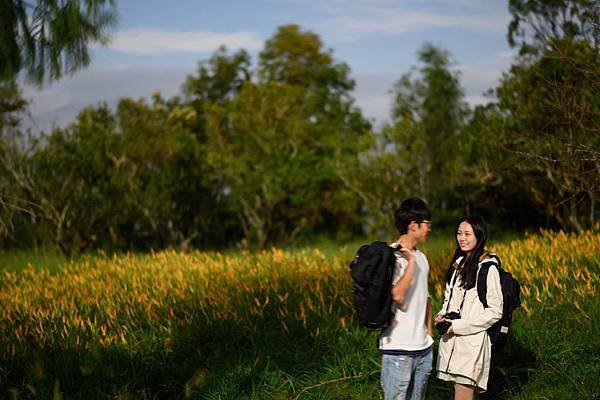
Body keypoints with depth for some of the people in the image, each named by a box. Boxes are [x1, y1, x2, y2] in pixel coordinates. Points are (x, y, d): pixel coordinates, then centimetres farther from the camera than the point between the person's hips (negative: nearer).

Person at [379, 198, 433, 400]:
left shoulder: (421, 257, 13)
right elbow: (398, 295, -24)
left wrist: (429, 335, 17)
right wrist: (410, 262, -18)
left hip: (423, 348, 8)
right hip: (398, 350, -8)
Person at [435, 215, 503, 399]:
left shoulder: (487, 268, -11)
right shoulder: (458, 264, 13)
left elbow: (494, 312, -13)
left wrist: (458, 326, -14)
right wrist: (442, 316, 3)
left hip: (472, 341, -7)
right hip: (452, 340, 7)